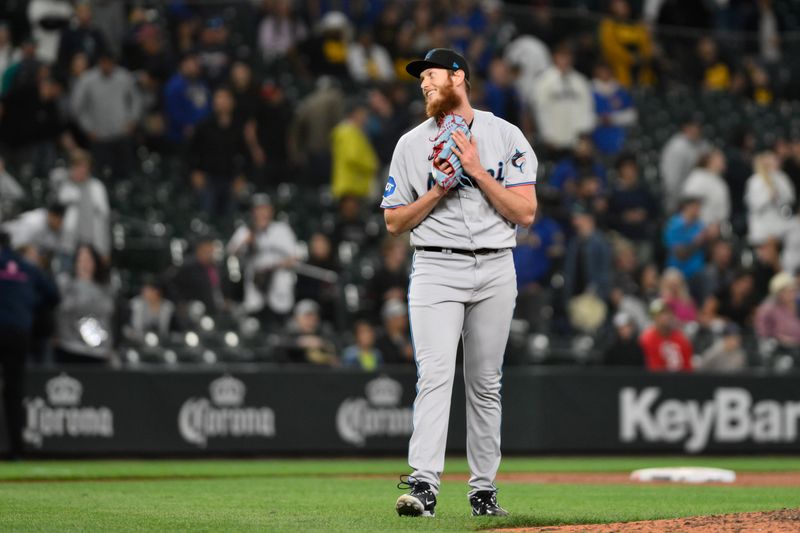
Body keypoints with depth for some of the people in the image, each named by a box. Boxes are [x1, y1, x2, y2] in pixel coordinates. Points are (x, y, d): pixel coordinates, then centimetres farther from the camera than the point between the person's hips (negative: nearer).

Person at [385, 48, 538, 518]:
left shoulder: (506, 137, 4)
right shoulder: (411, 144, 8)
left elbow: (526, 212, -3)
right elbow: (394, 222, 7)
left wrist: (477, 172, -11)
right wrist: (438, 191, -8)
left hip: (495, 270, 1)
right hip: (436, 268, -1)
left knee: (486, 385, 6)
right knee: (435, 375, -16)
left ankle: (484, 491, 14)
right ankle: (423, 485, -25)